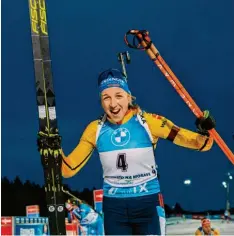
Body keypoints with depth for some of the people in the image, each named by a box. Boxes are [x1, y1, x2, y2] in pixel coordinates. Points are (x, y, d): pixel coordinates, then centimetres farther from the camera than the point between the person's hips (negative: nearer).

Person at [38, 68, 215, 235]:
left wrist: (204, 133, -34)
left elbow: (197, 142, -13)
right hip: (114, 207, 3)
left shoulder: (148, 122, -13)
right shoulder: (95, 129, -5)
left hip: (148, 204, -2)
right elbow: (68, 168, 0)